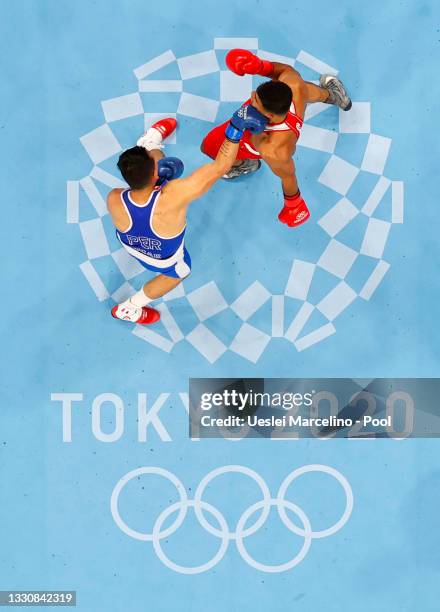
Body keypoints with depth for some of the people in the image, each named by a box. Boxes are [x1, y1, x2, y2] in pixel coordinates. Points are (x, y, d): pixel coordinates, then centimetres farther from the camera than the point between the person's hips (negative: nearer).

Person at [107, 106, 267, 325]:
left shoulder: (113, 200, -39)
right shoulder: (173, 197, -51)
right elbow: (220, 167, -45)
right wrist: (236, 128, -40)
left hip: (128, 241, 3)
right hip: (162, 256, -3)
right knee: (180, 273, 36)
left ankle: (151, 139, 49)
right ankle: (129, 309, 50)